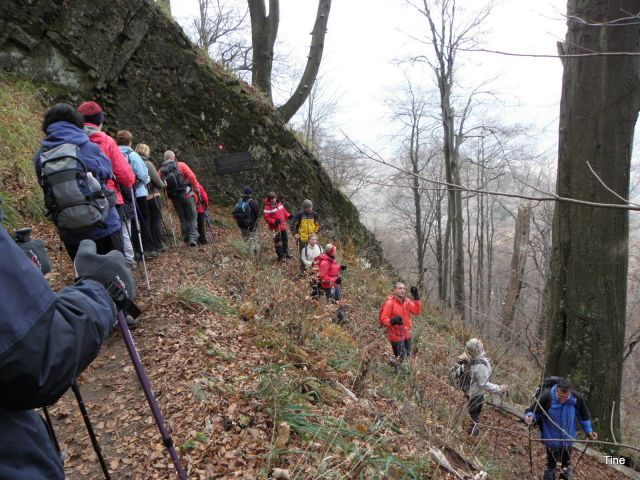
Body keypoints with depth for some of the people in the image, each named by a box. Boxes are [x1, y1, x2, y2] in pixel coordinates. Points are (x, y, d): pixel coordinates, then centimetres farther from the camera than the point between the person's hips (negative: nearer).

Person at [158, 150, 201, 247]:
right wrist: (197, 189, -4)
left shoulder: (161, 171, 5)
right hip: (186, 195, -3)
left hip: (174, 198, 3)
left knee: (183, 219, 15)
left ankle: (187, 239, 14)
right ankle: (193, 238, -9)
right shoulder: (181, 165, -3)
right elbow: (192, 177, -9)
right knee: (192, 217, 4)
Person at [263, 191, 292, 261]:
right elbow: (266, 218, -16)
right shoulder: (267, 207, -16)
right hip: (275, 227, -7)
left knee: (285, 239, 19)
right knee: (278, 241, -4)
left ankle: (286, 253, 37)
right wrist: (274, 221, -26)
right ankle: (280, 256, 7)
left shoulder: (279, 204, 4)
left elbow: (284, 211, 16)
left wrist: (289, 215, 1)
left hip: (283, 226, 7)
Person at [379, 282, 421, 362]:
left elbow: (417, 311, -6)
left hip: (406, 335, 7)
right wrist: (393, 321, -36)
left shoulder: (407, 301, 3)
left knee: (407, 356, 19)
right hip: (396, 336, -7)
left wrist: (416, 298, -13)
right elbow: (383, 319, -16)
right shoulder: (389, 303, -16)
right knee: (400, 359, -7)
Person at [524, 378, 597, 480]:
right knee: (551, 464, 14)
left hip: (567, 440, 3)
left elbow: (584, 415, 2)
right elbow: (532, 411, -21)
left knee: (566, 463, 25)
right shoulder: (546, 397, -29)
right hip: (552, 440, -3)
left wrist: (589, 430, 2)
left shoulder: (575, 398, -18)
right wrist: (530, 417, -41)